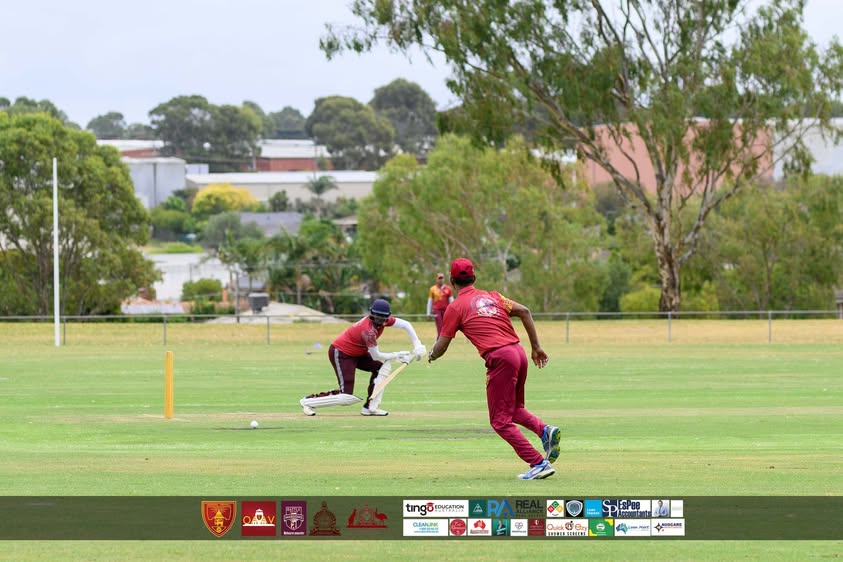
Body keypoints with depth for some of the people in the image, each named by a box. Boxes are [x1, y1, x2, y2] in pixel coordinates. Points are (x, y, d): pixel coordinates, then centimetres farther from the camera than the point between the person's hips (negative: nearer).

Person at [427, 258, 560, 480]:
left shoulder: (455, 307, 4)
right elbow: (524, 311, 8)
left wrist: (431, 355, 29)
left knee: (500, 420, 1)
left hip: (499, 358, -7)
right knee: (514, 409, 26)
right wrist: (536, 347, 10)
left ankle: (539, 463, -9)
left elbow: (440, 347, 6)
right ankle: (545, 430, -2)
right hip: (519, 353, 7)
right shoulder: (492, 296, 19)